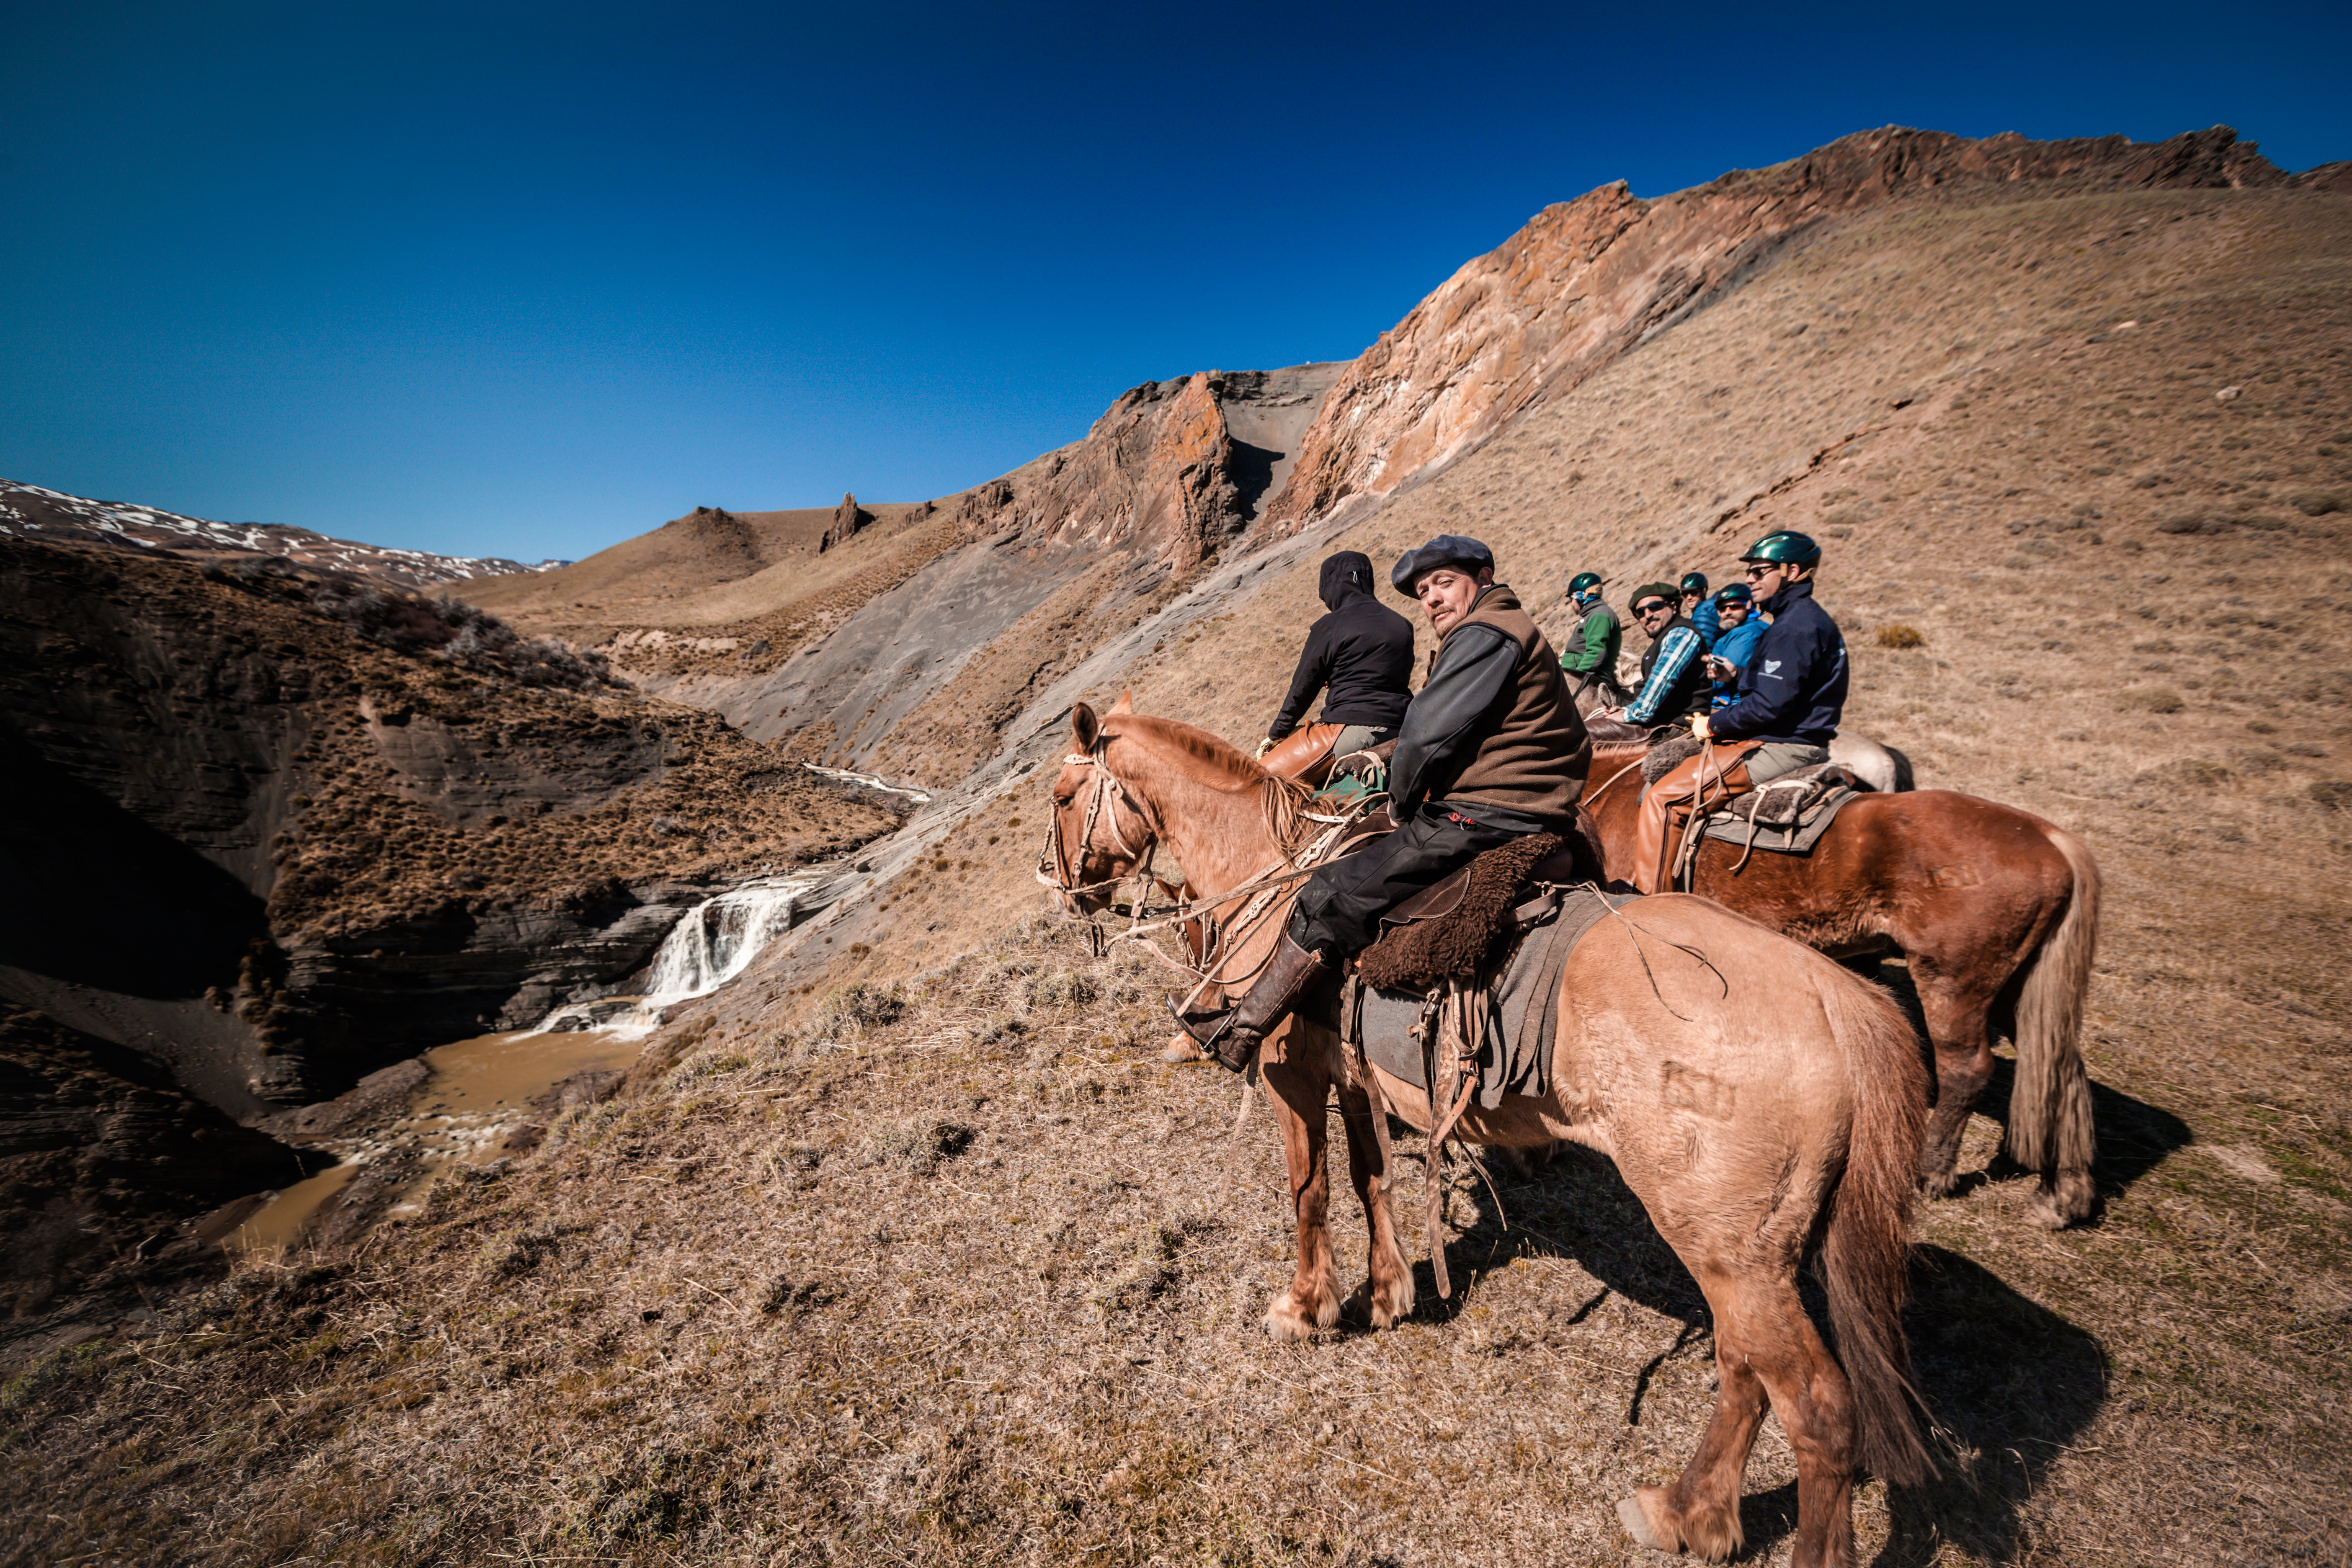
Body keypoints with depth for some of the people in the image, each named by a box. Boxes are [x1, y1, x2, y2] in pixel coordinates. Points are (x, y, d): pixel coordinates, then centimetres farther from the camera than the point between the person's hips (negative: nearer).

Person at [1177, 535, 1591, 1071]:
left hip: (1485, 820, -11)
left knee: (1332, 896, -9)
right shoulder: (1514, 634, 25)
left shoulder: (1483, 635, -10)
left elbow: (1427, 735, -18)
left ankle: (1240, 1031, -1)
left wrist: (1403, 802, -1)